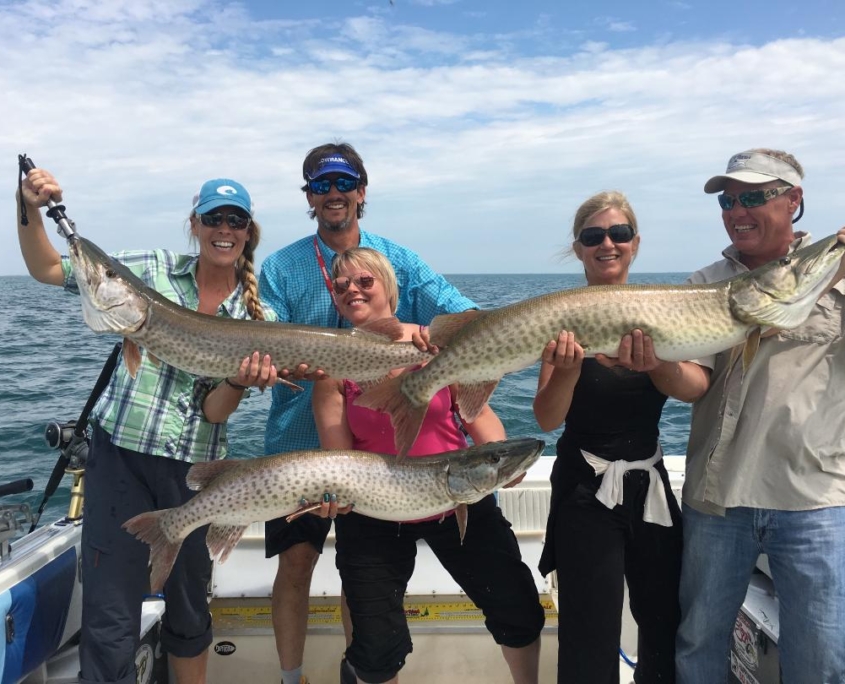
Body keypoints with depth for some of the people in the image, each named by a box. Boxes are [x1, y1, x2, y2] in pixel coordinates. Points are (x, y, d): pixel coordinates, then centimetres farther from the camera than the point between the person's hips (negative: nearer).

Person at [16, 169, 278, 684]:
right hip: (120, 455, -1)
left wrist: (242, 381, -27)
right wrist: (31, 211, -15)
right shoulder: (153, 270, -2)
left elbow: (215, 411, -7)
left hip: (196, 467, 2)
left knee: (191, 604, 18)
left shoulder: (258, 318, -1)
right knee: (110, 617, 0)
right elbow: (48, 270, 1)